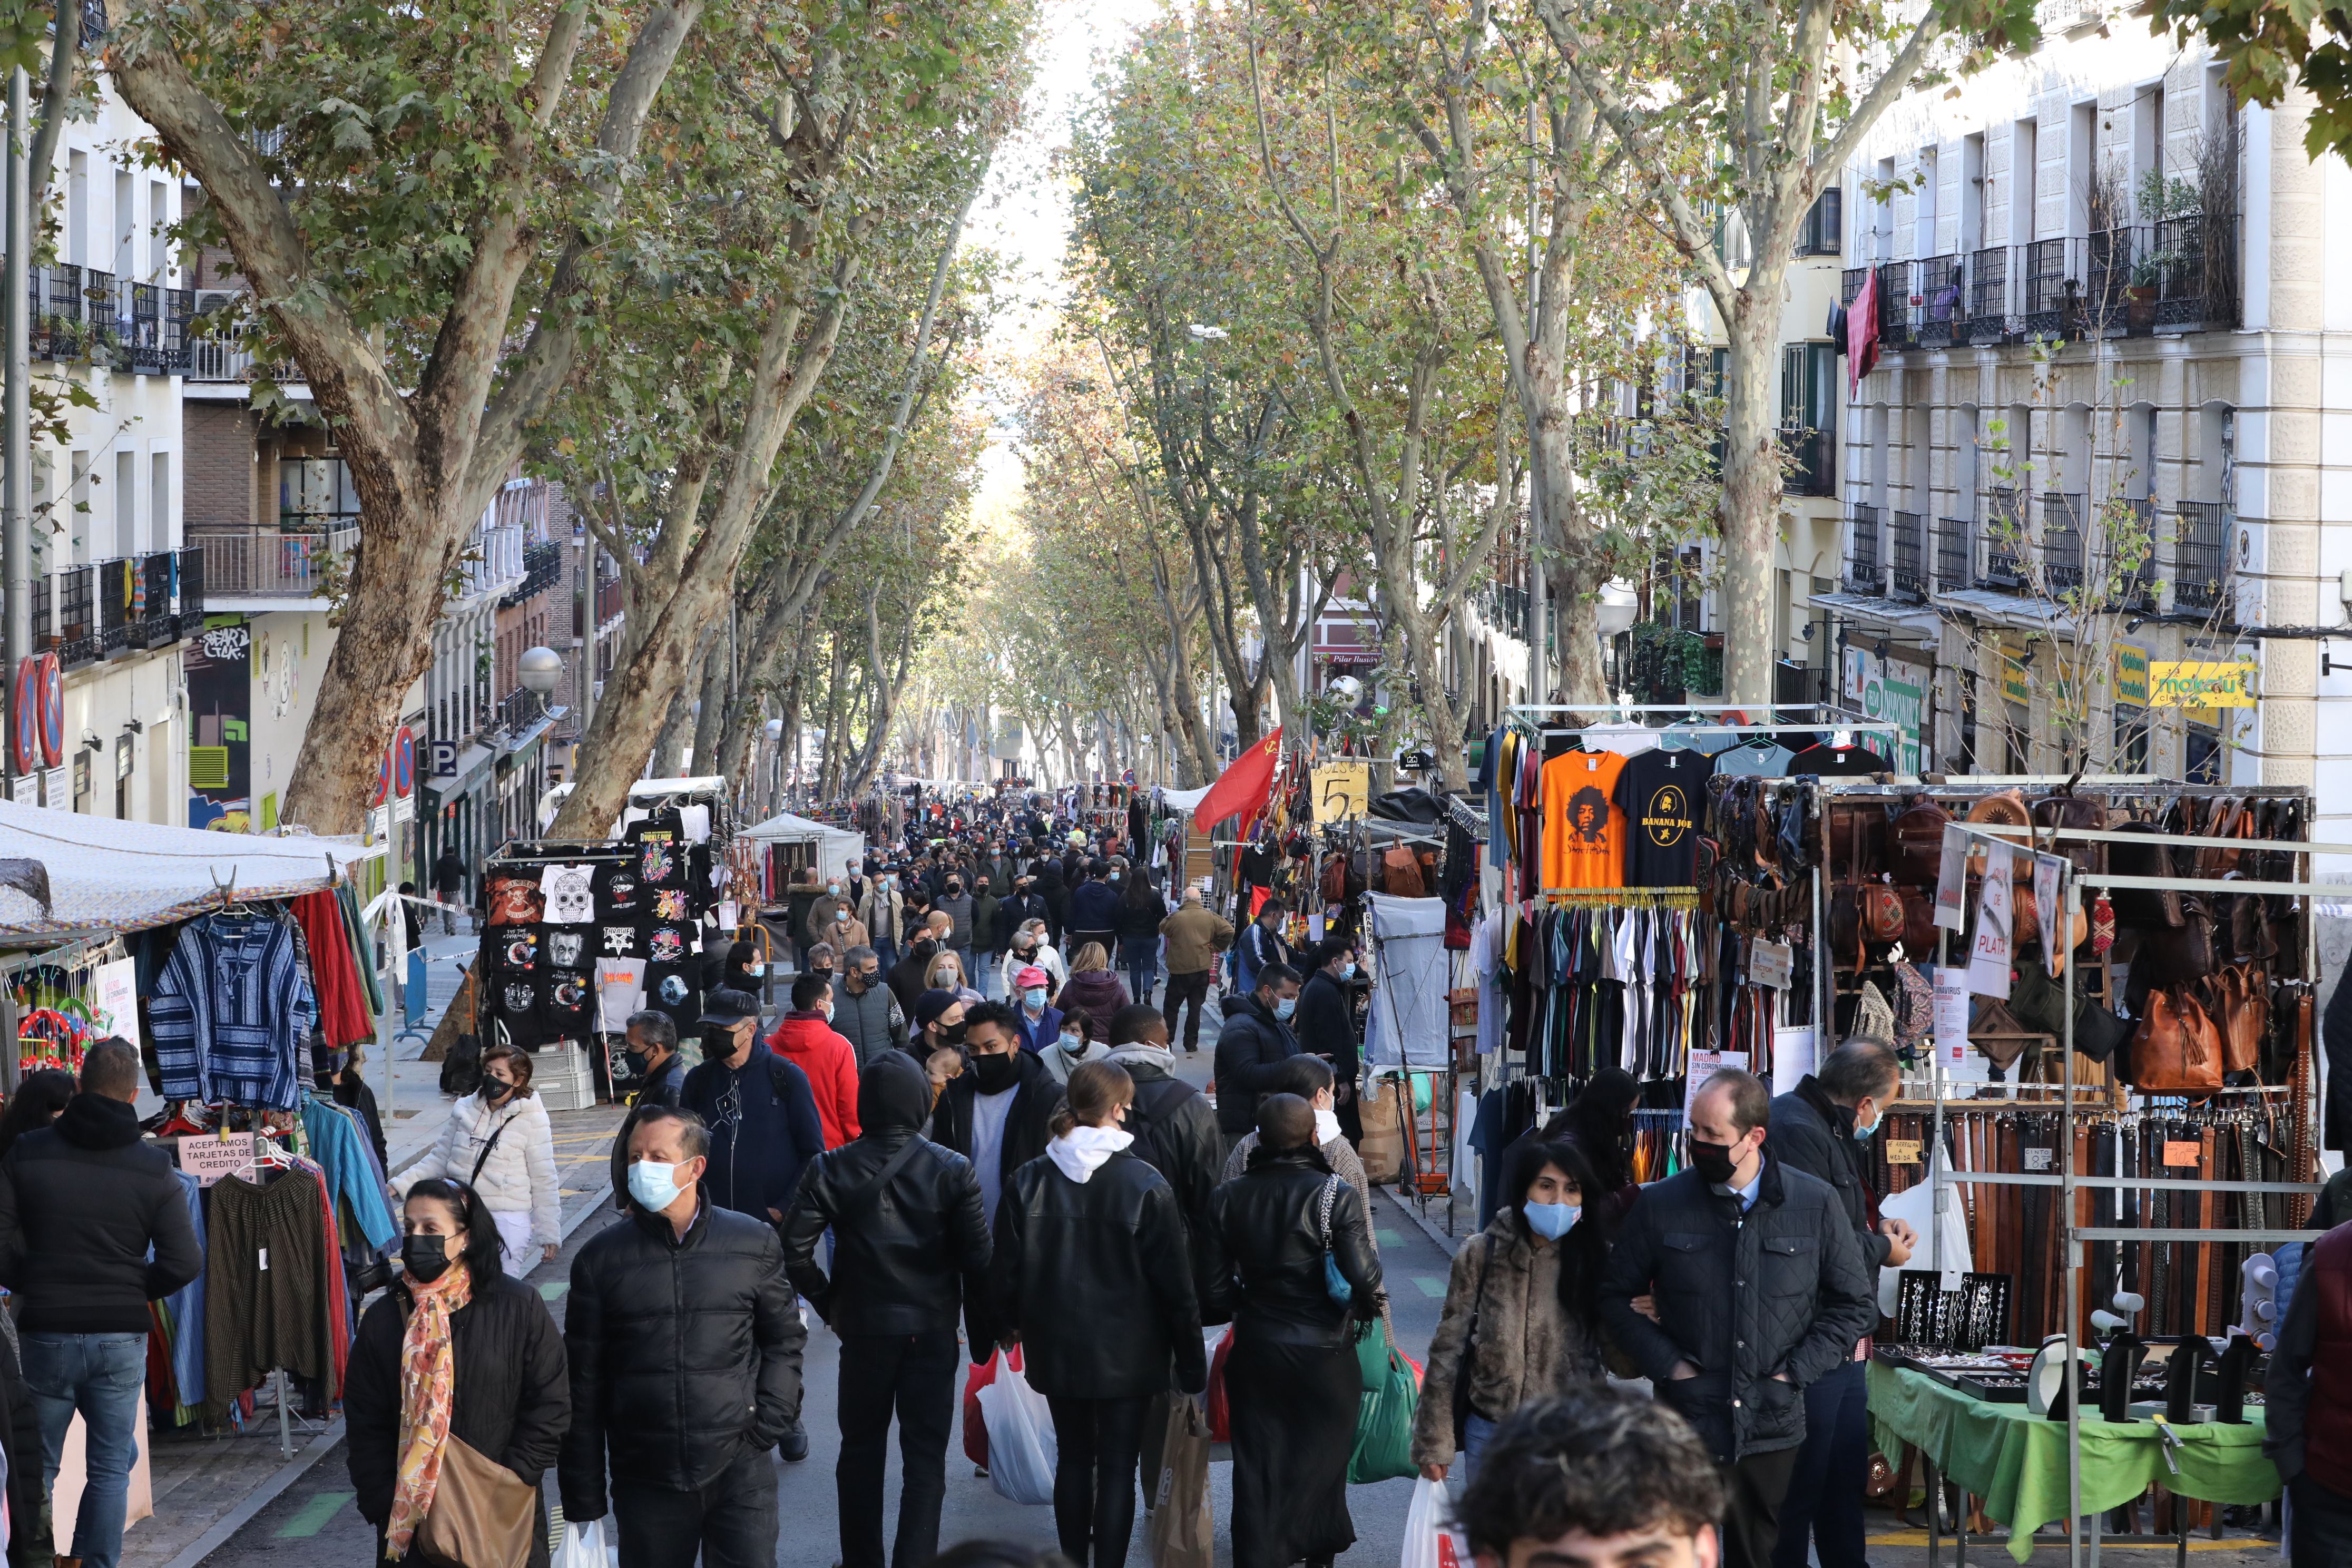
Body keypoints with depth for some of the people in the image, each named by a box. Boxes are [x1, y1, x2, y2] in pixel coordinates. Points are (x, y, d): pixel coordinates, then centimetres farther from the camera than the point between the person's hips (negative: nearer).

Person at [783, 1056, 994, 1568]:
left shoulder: (831, 1170, -6)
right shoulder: (952, 1170, -9)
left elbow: (794, 1250, -12)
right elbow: (977, 1259, -9)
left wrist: (828, 1303, 2)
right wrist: (982, 1335, 1)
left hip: (863, 1329, 1)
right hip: (932, 1331, -1)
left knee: (861, 1450, 16)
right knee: (925, 1457, 4)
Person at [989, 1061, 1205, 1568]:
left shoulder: (1029, 1180, -7)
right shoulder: (1144, 1185, -16)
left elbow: (1005, 1270, 1)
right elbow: (1175, 1283, -11)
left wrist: (1008, 1325, 21)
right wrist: (1191, 1363, -2)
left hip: (1058, 1349, 4)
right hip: (1126, 1354, -3)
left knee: (1073, 1458, 17)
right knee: (1117, 1467, 4)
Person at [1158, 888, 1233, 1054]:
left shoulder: (1176, 918, -11)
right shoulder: (1210, 918, -3)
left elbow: (1162, 928, 6)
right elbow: (1229, 931, -4)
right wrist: (1216, 946, 6)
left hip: (1179, 970, -3)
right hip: (1202, 968, 3)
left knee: (1172, 1006, 9)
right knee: (1195, 1007, 9)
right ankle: (1191, 1043, 8)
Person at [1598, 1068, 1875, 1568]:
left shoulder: (1816, 1204, 0)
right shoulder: (1660, 1204, 0)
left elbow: (1856, 1305, 8)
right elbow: (1616, 1297, 8)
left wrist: (1795, 1372, -2)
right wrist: (1667, 1365, -4)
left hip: (1772, 1430, 1)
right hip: (1687, 1425, -1)